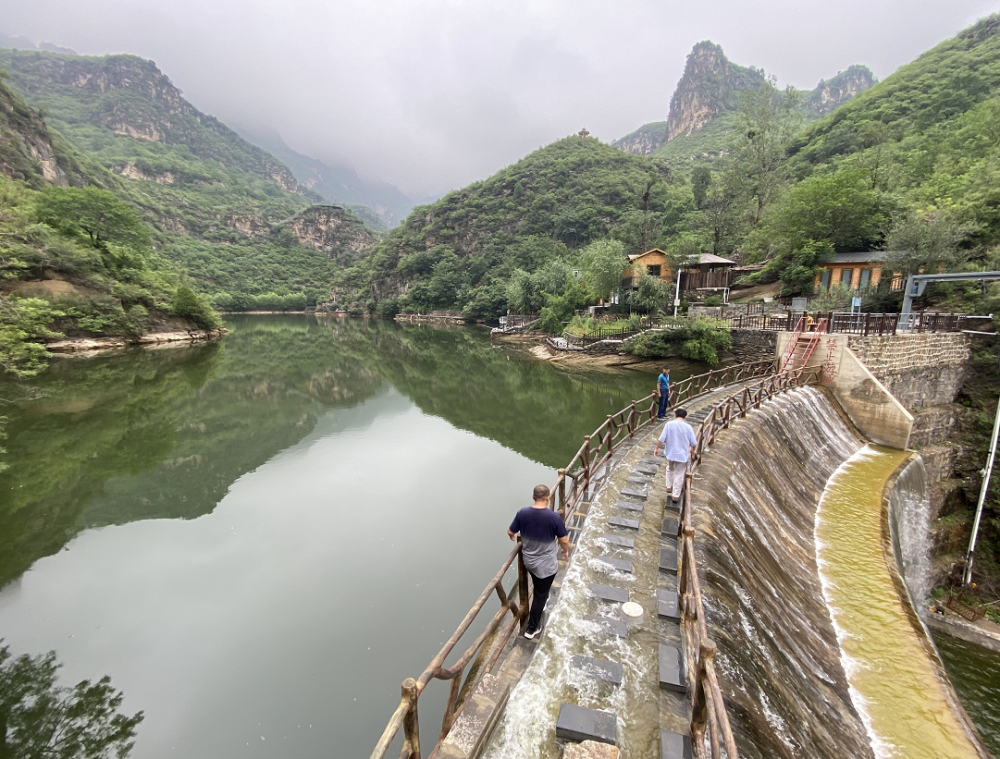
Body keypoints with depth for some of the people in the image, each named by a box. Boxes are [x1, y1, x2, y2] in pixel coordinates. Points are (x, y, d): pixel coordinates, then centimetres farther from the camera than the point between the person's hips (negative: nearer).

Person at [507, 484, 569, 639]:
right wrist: (566, 551, 9)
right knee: (541, 594, 15)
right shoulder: (554, 517, -24)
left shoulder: (522, 513, -15)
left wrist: (512, 537, 23)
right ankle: (531, 629, 27)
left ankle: (540, 605, 55)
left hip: (528, 561, 4)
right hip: (546, 565, -4)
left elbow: (510, 532, -1)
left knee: (539, 589, 32)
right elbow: (564, 541, -13)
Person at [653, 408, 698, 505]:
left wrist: (657, 448, 2)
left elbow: (661, 438, -11)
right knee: (679, 475, 10)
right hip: (682, 454, -2)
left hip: (670, 453, 2)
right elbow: (693, 442, -5)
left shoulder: (669, 424, -11)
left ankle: (669, 487, 38)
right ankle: (675, 496, 15)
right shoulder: (688, 427, -11)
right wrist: (692, 450, 16)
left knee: (670, 469, 29)